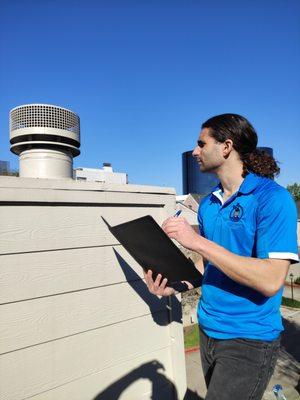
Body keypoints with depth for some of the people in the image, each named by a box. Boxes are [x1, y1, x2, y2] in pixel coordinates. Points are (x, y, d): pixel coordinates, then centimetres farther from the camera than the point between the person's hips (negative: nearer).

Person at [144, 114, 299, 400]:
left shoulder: (272, 198, -17)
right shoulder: (207, 204, 3)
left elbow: (271, 281, -26)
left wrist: (198, 242, -28)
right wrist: (176, 285, -6)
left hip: (249, 340, -6)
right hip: (208, 330, 7)